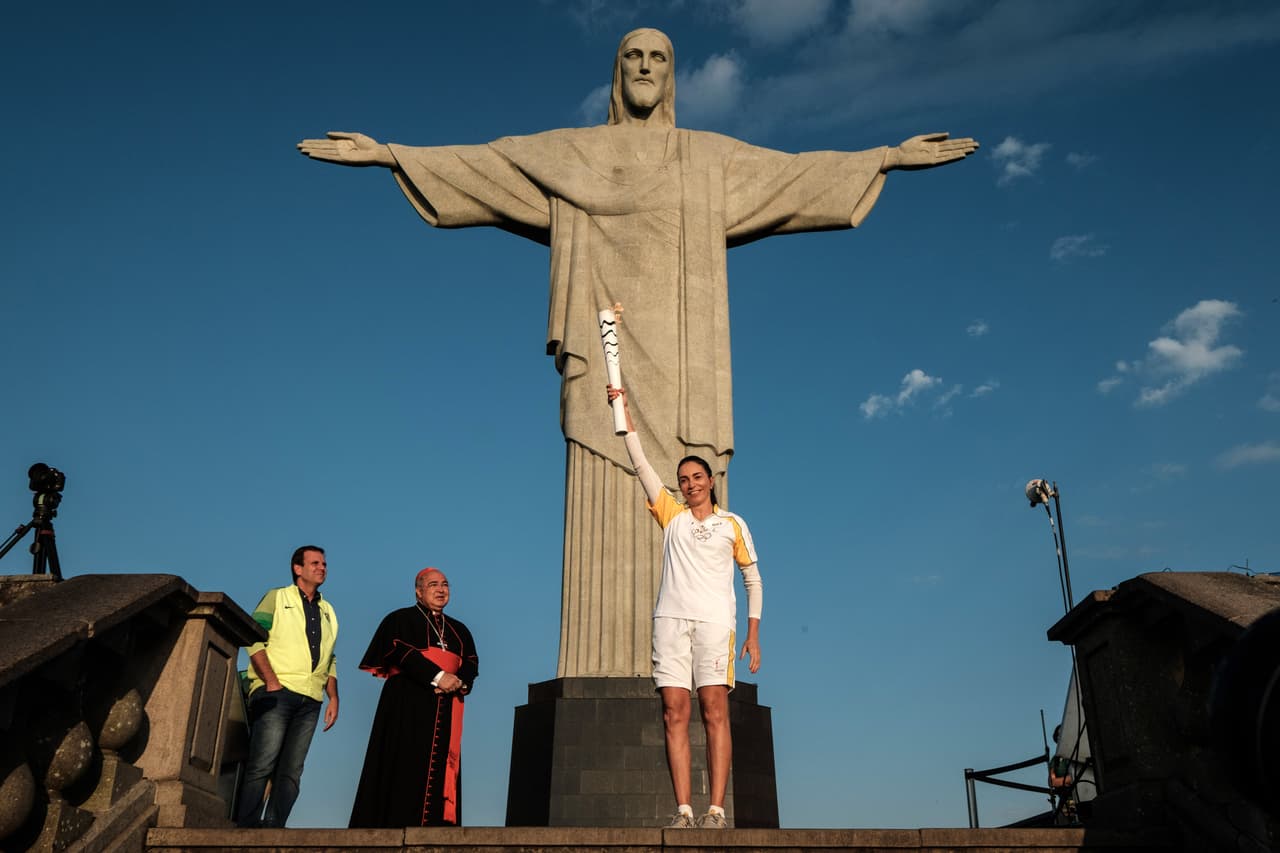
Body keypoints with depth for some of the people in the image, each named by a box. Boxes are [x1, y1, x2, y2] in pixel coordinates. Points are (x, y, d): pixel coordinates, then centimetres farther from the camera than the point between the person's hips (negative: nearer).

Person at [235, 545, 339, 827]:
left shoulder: (327, 611, 24)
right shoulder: (277, 598, 9)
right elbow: (255, 641, -3)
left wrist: (333, 697, 10)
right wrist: (272, 682, -14)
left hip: (310, 701, 5)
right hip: (276, 694, -5)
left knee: (291, 772, 0)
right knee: (262, 765, -12)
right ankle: (246, 828, -7)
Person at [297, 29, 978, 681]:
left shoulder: (713, 157, 22)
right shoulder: (567, 153, 20)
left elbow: (800, 173, 20)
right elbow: (472, 164, 17)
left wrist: (892, 156, 15)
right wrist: (387, 153, 10)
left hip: (683, 366, 1)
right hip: (606, 357, -1)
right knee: (604, 525, -10)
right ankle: (599, 686, -10)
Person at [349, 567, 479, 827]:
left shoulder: (459, 630, 23)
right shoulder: (400, 619, 8)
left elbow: (471, 663, 12)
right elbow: (402, 652, -9)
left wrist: (459, 682, -12)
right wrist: (437, 677, -20)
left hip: (445, 712, 5)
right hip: (408, 707, -5)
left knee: (441, 772, -2)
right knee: (405, 770, -10)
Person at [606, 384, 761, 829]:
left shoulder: (733, 523, 14)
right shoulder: (672, 514, 17)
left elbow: (753, 579, 15)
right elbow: (640, 462, 12)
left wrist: (753, 633, 5)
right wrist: (624, 409, 8)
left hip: (714, 620, -2)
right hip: (670, 618, 2)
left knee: (714, 711, -9)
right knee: (675, 713, -4)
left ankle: (716, 810, -9)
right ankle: (683, 811, -3)